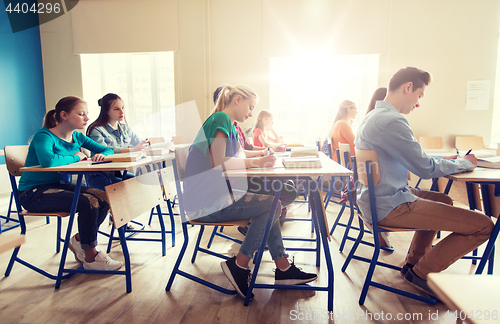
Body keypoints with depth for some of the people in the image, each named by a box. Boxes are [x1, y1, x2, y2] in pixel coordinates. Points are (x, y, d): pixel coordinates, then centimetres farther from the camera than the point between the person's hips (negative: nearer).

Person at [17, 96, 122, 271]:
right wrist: (76, 157, -22)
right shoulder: (44, 136, -17)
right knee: (88, 202, -27)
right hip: (34, 193, -7)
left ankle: (79, 240, 9)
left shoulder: (77, 137, 5)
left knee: (103, 198, -13)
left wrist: (103, 155, -15)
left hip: (58, 185, 7)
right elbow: (48, 161, -40)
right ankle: (90, 257, -9)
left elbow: (108, 150, 10)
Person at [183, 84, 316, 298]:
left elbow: (236, 155, 30)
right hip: (204, 203, -10)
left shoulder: (229, 125, 17)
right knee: (272, 205, -12)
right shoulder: (221, 119, -13)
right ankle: (239, 265, -1)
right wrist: (255, 162, -16)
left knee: (269, 204, 9)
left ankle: (284, 269, 14)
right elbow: (218, 163, -23)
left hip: (213, 194, 10)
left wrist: (263, 154, 18)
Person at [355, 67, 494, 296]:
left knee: (443, 200, 32)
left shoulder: (374, 117, 13)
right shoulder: (391, 122, -21)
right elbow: (426, 169, -15)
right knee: (483, 225, -9)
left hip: (376, 199, 11)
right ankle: (422, 273, 8)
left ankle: (413, 261, 33)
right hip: (389, 207, -11)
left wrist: (443, 160, 18)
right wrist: (464, 163, 3)